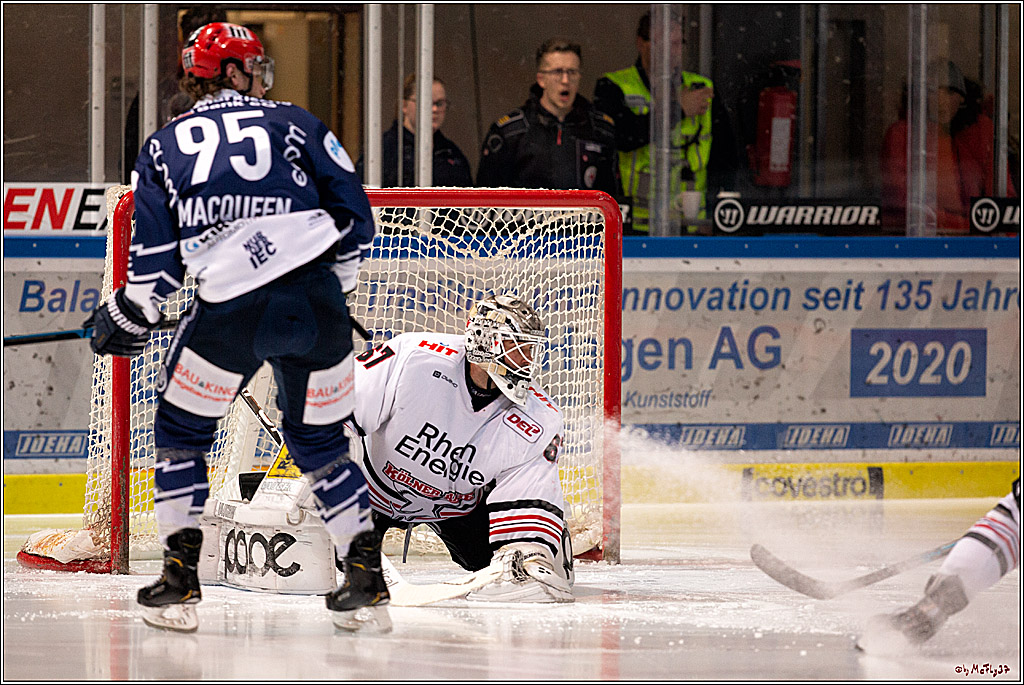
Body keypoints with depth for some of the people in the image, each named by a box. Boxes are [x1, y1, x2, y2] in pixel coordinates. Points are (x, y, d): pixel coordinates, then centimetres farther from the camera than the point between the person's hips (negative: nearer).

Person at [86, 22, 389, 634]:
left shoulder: (165, 147, 17)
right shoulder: (294, 123, 16)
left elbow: (156, 256, 9)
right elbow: (354, 213, 11)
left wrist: (130, 317, 24)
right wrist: (337, 285, 24)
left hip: (230, 309, -1)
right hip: (317, 302, 1)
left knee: (182, 431, 18)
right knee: (320, 440, 19)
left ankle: (179, 583, 12)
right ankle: (367, 583, 14)